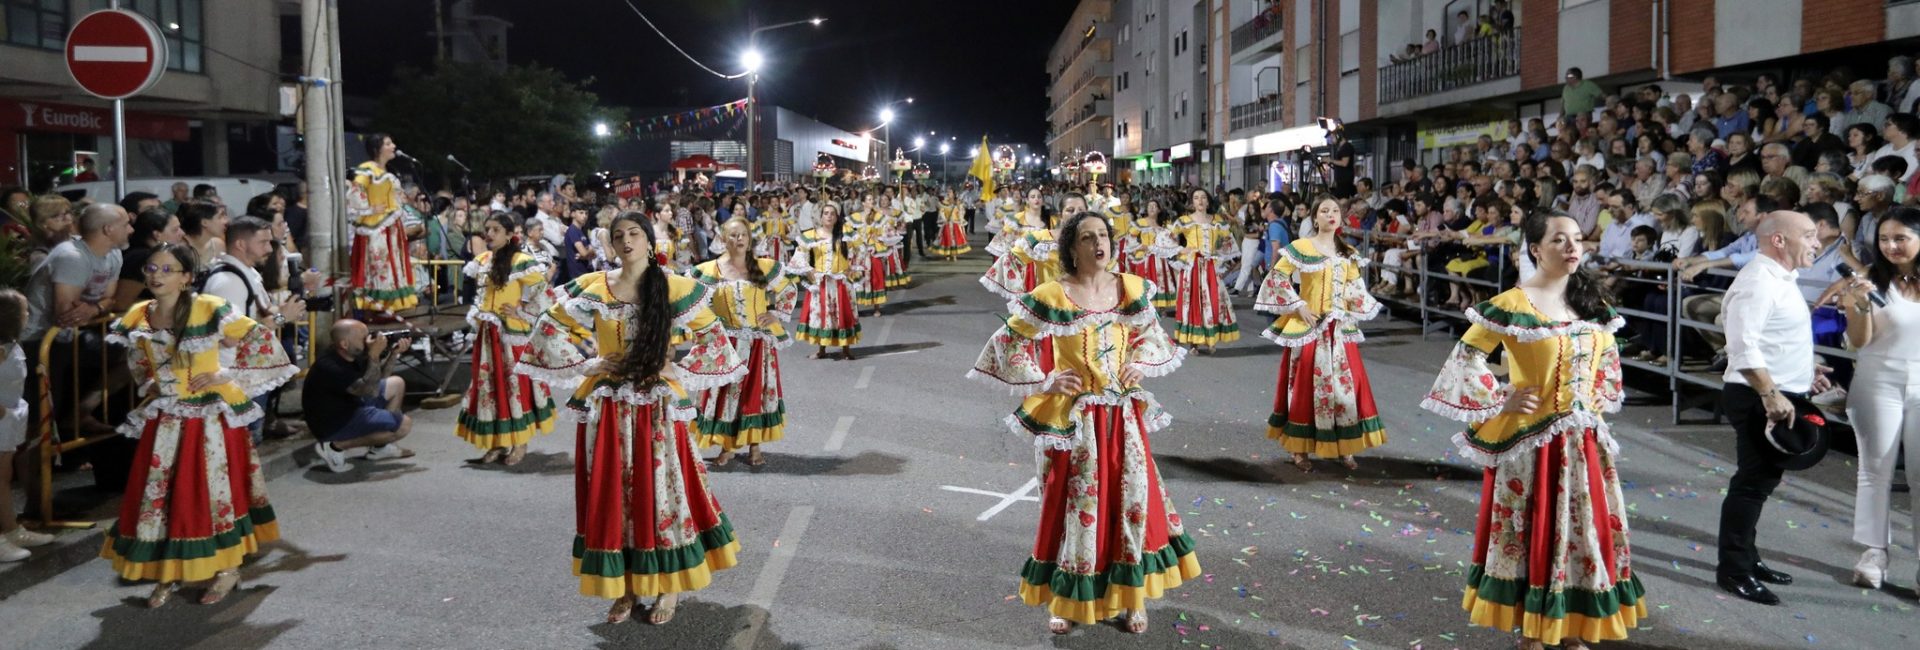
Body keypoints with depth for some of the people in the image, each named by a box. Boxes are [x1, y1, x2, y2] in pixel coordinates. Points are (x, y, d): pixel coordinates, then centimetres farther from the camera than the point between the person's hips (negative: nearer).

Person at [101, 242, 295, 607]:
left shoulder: (209, 310, -14)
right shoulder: (139, 318, 2)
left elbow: (261, 339, -12)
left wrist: (227, 374, -13)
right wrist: (150, 384, 7)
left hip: (211, 417, -5)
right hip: (166, 421, 5)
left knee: (216, 488, 1)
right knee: (161, 492, 5)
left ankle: (228, 569, 15)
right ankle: (167, 572, 18)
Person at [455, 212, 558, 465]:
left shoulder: (522, 262, -12)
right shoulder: (482, 260, 10)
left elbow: (543, 293, -17)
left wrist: (521, 312, -14)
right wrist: (476, 313, 11)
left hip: (513, 333, -7)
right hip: (488, 333, 7)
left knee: (516, 383, -1)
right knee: (489, 384, 9)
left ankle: (520, 443, 8)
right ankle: (498, 442, 19)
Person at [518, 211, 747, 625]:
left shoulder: (676, 290, -3)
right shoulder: (593, 289, 1)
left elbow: (712, 337, 2)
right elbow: (549, 330, 4)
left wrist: (678, 369, -7)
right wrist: (588, 364, -4)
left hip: (657, 410, -2)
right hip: (608, 410, 2)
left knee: (661, 491, 3)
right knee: (612, 495, 7)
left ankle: (669, 585, 15)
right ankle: (625, 585, 19)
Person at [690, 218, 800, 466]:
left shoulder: (766, 268, 1)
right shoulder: (710, 271, -2)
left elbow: (790, 290, 13)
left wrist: (778, 314, 2)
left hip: (759, 342, 1)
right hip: (726, 343, -1)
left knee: (757, 391, 5)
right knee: (725, 392, 2)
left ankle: (754, 446, 16)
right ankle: (726, 447, 14)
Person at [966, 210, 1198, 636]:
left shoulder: (1131, 289, 3)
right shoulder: (1051, 297, -11)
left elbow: (1149, 335, 20)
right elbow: (1009, 343, -6)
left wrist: (1140, 364, 2)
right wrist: (1046, 381, -10)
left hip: (1123, 413, 4)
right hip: (1073, 415, -4)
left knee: (1131, 494, 8)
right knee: (1074, 500, 5)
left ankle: (1132, 595, 24)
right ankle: (1065, 600, 21)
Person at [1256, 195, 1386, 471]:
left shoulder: (1348, 253, 11)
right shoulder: (1300, 248, -6)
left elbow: (1357, 287, 18)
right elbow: (1277, 278, -9)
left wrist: (1353, 296, -4)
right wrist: (1298, 306, -13)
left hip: (1340, 328, 5)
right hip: (1308, 327, -5)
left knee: (1346, 383, 4)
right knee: (1306, 386, 0)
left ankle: (1345, 448, 15)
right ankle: (1299, 449, 10)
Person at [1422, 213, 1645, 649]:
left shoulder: (1593, 302, 6)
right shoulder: (1513, 305, -13)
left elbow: (1609, 360, 20)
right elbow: (1467, 356, -11)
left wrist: (1597, 404, 10)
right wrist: (1499, 400, -11)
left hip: (1583, 437, 6)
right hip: (1530, 436, -6)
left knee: (1584, 529, 11)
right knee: (1532, 531, 4)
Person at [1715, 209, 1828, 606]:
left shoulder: (1780, 278, 15)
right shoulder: (1758, 280, -18)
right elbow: (1743, 344, -26)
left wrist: (1804, 376, 19)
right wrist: (1771, 394, -28)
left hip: (1779, 397, 10)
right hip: (1758, 399, -10)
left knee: (1762, 480, 16)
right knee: (1754, 481, -6)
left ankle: (1746, 557, 27)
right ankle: (1733, 570, 0)